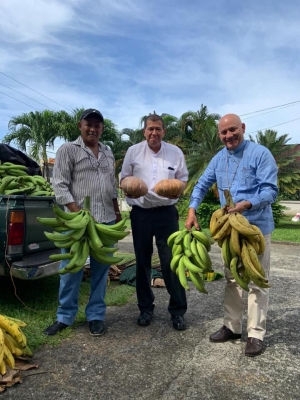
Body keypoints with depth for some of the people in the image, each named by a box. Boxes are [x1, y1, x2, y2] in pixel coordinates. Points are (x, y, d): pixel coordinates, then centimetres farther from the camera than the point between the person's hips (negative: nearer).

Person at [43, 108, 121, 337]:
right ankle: (65, 317, 23)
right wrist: (78, 213, -16)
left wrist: (117, 212, 17)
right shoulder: (68, 150, 0)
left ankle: (96, 316, 24)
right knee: (71, 270, 5)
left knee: (101, 271, 10)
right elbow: (60, 186, -8)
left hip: (106, 221, 5)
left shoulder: (108, 153, 16)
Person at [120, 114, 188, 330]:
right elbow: (124, 178, 9)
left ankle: (178, 310, 16)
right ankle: (146, 307, 27)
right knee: (142, 261, 10)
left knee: (171, 261, 0)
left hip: (166, 212, -1)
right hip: (140, 213, 1)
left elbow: (183, 179, 11)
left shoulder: (175, 152, 3)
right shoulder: (133, 151, 2)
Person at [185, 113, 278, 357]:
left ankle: (256, 334, 18)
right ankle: (232, 326, 29)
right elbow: (202, 185, 13)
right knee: (232, 279, 14)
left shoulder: (260, 154, -11)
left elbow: (271, 190, -17)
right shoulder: (218, 159, 9)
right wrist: (192, 210, 0)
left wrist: (247, 204, -33)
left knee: (256, 282, 4)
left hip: (257, 227, -6)